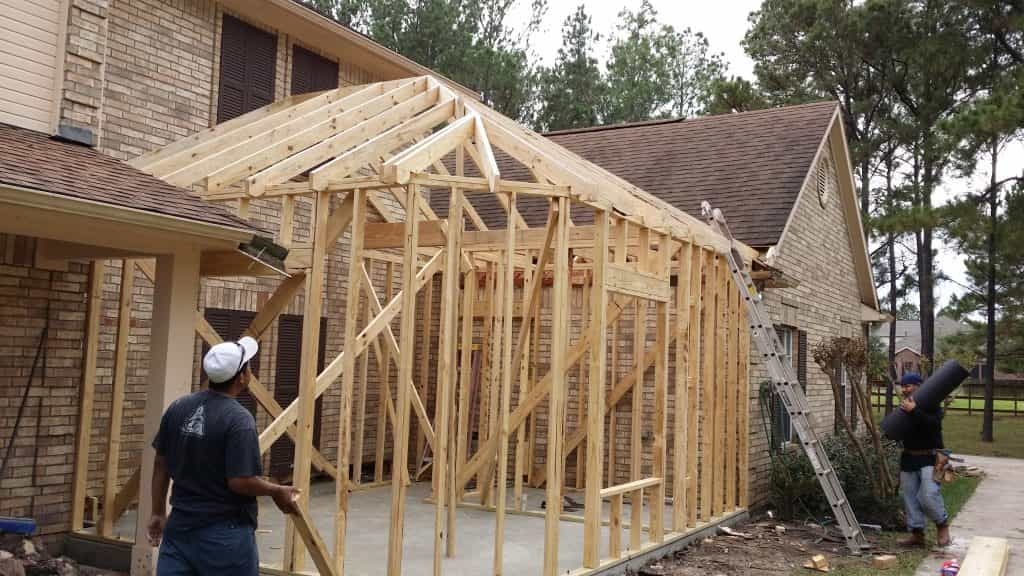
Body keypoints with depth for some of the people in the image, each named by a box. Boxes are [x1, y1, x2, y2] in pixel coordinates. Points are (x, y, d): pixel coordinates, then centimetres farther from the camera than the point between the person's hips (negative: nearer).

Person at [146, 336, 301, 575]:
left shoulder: (178, 408, 2)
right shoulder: (239, 419, -19)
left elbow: (161, 465, 9)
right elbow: (240, 482, -21)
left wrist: (158, 513, 19)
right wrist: (278, 491, -4)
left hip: (180, 525, 6)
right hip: (225, 533, -6)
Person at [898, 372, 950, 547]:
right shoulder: (904, 406, 14)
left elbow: (933, 424, -26)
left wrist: (914, 411, -30)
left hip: (929, 458, -7)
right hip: (909, 458, 7)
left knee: (928, 495, -17)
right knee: (910, 496, 7)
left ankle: (942, 524, 10)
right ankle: (917, 534, 15)